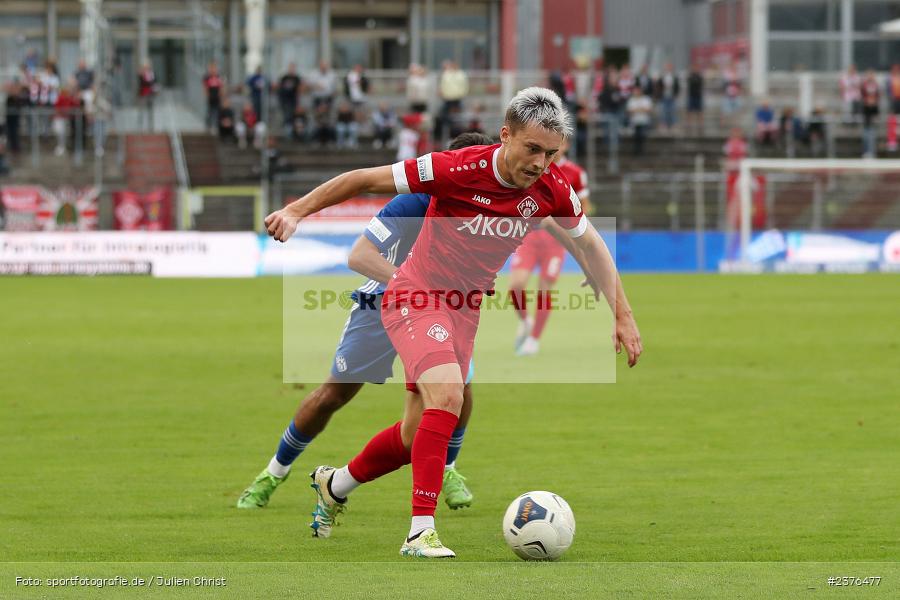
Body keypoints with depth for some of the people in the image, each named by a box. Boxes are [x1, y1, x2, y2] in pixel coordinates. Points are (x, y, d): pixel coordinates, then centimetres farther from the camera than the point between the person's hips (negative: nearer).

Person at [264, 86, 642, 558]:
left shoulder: (551, 190, -10)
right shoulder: (460, 169, -25)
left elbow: (590, 245, 8)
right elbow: (367, 180, -17)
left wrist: (623, 315, 6)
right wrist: (297, 210, -19)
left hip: (464, 309, 6)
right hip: (415, 297, -6)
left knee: (419, 436, 12)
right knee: (447, 395, -29)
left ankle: (335, 485, 40)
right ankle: (421, 531, -28)